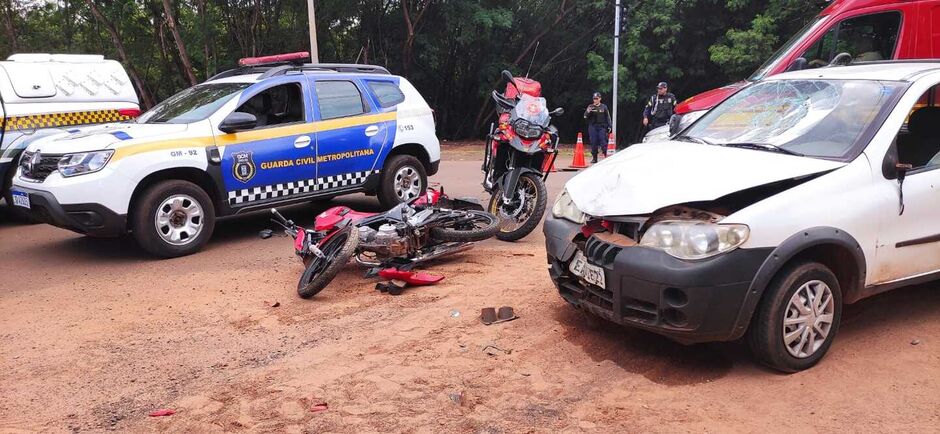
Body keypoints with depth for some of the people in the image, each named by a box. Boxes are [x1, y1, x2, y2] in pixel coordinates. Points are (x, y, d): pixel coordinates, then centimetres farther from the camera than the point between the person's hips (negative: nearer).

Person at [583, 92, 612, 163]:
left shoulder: (604, 107, 7)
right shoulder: (590, 107, 9)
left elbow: (607, 117, 10)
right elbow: (585, 116, 3)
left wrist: (609, 126, 4)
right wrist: (588, 112, -17)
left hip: (602, 126, -1)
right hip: (592, 126, 1)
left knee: (603, 141, -7)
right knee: (593, 143, 2)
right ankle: (594, 158, 9)